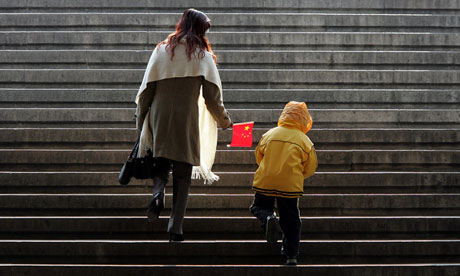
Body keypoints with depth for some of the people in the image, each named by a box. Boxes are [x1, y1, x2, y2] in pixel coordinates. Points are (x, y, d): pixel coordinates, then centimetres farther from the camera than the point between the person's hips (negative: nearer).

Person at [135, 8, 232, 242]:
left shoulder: (161, 50, 8)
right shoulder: (202, 55, 3)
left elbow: (146, 89, 6)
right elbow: (212, 95, 1)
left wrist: (140, 121, 14)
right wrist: (224, 120, 15)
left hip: (159, 116, 2)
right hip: (187, 118, -2)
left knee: (161, 162, 14)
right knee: (183, 174, 4)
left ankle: (157, 193, -19)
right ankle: (175, 227, -1)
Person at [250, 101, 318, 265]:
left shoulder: (268, 135, 7)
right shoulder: (304, 140, 2)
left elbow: (258, 157, 18)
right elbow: (311, 168, 7)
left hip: (265, 182, 1)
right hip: (290, 184, -1)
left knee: (259, 207, 20)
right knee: (291, 220, 12)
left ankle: (268, 218, -14)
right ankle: (291, 255, 10)